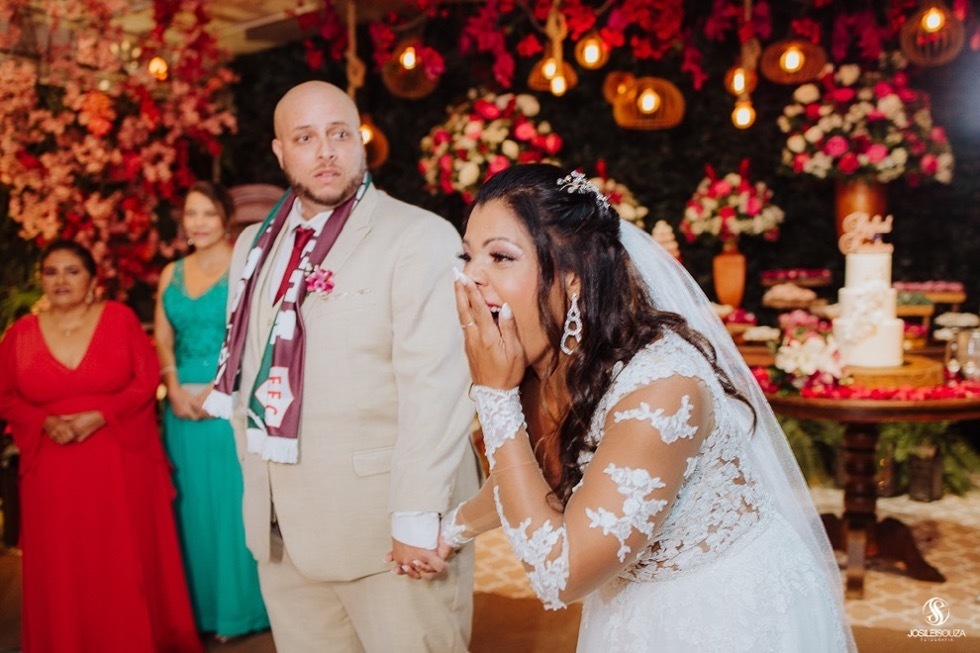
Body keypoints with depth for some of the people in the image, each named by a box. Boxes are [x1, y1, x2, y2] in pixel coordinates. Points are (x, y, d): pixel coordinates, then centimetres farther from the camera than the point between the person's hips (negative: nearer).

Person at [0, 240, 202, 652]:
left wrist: (100, 415, -16)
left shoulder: (120, 318, -1)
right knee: (62, 569, 7)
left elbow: (146, 380, -4)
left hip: (121, 464, -2)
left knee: (127, 563, 3)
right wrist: (46, 422, -11)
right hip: (54, 471, 2)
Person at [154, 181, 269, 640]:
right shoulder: (171, 274, 13)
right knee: (195, 504, 10)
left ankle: (244, 606, 14)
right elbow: (162, 340, 12)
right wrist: (175, 388, -4)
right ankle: (205, 610, 21)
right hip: (184, 405, 5)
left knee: (237, 499, 1)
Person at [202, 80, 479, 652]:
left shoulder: (422, 237, -11)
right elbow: (247, 369, 15)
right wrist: (257, 482, 11)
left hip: (384, 524, -6)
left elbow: (435, 386, -18)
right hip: (281, 528, 6)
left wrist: (417, 518, -21)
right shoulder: (255, 245, 12)